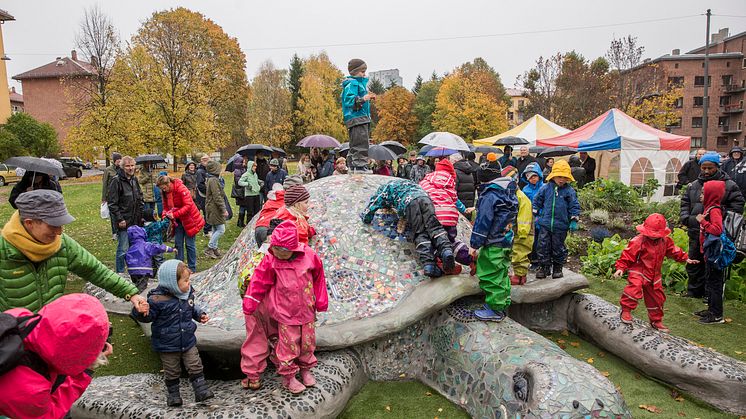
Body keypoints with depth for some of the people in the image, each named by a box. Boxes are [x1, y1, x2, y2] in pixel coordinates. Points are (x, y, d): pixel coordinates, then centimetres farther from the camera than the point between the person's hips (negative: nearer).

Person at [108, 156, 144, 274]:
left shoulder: (134, 180, 12)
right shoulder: (116, 181, -10)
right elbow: (112, 203, -12)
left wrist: (140, 216, 15)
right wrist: (119, 219, -16)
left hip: (135, 221, 7)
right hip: (124, 221, -7)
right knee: (123, 249, -4)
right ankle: (120, 273, 9)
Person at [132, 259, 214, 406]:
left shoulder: (187, 293, -3)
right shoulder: (157, 299, -23)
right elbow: (147, 317, -17)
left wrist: (200, 314, 3)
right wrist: (140, 312, -37)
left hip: (188, 341, 4)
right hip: (168, 345, -4)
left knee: (195, 367, 7)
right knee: (172, 372, 13)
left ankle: (201, 390, 18)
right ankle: (173, 394, 32)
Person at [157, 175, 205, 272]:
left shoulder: (181, 188, -21)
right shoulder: (165, 193, 1)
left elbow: (188, 205, -26)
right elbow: (166, 207, 8)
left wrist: (175, 214, -30)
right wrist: (165, 215, -13)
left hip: (189, 219, -6)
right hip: (178, 220, 7)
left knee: (189, 244, 0)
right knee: (178, 243, 7)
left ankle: (192, 268, 10)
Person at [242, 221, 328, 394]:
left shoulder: (309, 256, -11)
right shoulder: (270, 261, -14)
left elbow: (318, 278, 1)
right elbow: (259, 282, -6)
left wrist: (321, 301, 8)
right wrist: (249, 305, -1)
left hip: (307, 310, 2)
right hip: (285, 313, -2)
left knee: (308, 342, 16)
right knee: (288, 345, 5)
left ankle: (306, 368, 40)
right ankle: (288, 377, 26)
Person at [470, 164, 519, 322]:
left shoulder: (489, 196, -17)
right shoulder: (508, 194, 12)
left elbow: (483, 222, -18)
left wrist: (475, 244, -12)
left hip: (493, 244, -10)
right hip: (507, 241, 10)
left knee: (490, 276, -2)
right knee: (501, 275, 18)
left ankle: (495, 310, 3)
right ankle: (503, 305, 28)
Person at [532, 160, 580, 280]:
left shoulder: (569, 191, -3)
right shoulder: (545, 188, -1)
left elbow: (574, 206, 2)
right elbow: (537, 201, 10)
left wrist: (574, 221, -3)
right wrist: (535, 215, 9)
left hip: (561, 225, -1)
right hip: (545, 223, 1)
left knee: (558, 247, 9)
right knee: (543, 246, 3)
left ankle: (558, 268, 25)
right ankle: (544, 267, 16)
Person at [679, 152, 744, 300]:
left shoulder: (729, 185, -4)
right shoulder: (693, 185, 9)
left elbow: (737, 206, -6)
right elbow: (685, 203, 13)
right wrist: (685, 217, -3)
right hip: (696, 232, 5)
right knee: (693, 263, 15)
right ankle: (694, 290, 30)